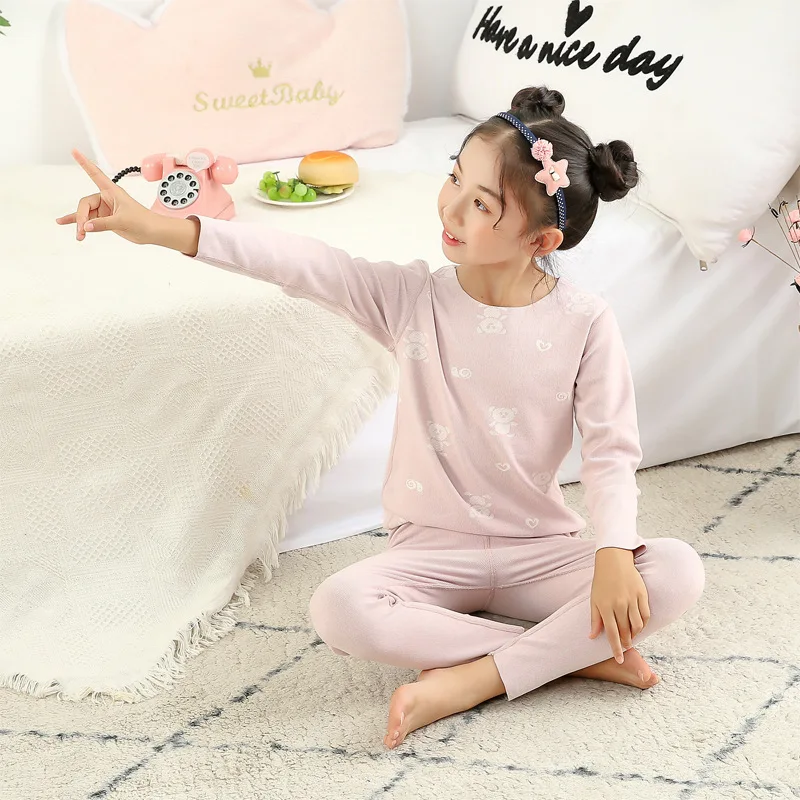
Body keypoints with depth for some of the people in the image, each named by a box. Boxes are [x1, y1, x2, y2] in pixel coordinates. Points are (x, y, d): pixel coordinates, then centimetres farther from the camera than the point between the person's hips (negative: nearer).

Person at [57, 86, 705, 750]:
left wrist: (614, 554, -27)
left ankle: (469, 681, -24)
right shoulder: (410, 298, -7)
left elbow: (612, 451, -10)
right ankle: (577, 655, -20)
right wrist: (160, 227, -27)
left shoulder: (585, 323, -10)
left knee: (677, 572, -25)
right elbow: (296, 263, -17)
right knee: (339, 608, -29)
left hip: (542, 550, 0)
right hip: (432, 549, 1)